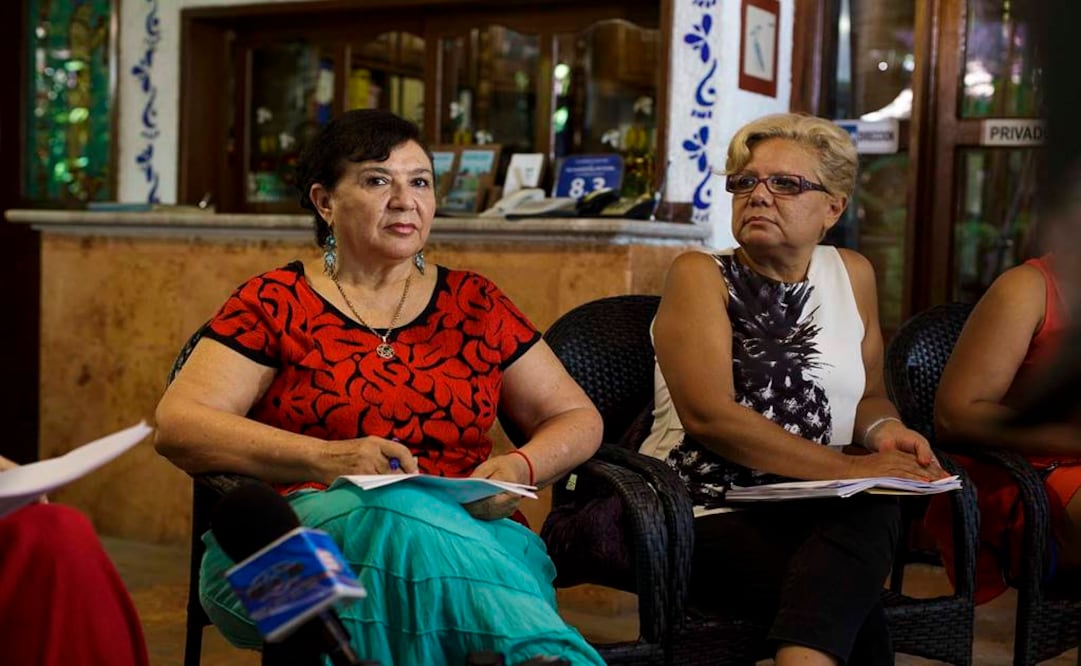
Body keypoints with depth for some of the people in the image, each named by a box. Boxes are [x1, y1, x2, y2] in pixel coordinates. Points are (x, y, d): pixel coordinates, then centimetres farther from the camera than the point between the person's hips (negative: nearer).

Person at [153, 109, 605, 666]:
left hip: (469, 530, 1)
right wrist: (326, 458, -18)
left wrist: (519, 468, -5)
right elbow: (176, 426, -3)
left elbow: (578, 419, 20)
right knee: (399, 514, -36)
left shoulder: (474, 304, 17)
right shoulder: (275, 304, 9)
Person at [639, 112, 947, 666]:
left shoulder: (851, 274, 14)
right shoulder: (701, 275, -1)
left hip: (822, 514, 5)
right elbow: (708, 414, -15)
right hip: (707, 514, -5)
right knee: (853, 614, -35)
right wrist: (849, 468, -19)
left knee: (874, 511, -34)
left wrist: (883, 430, -2)